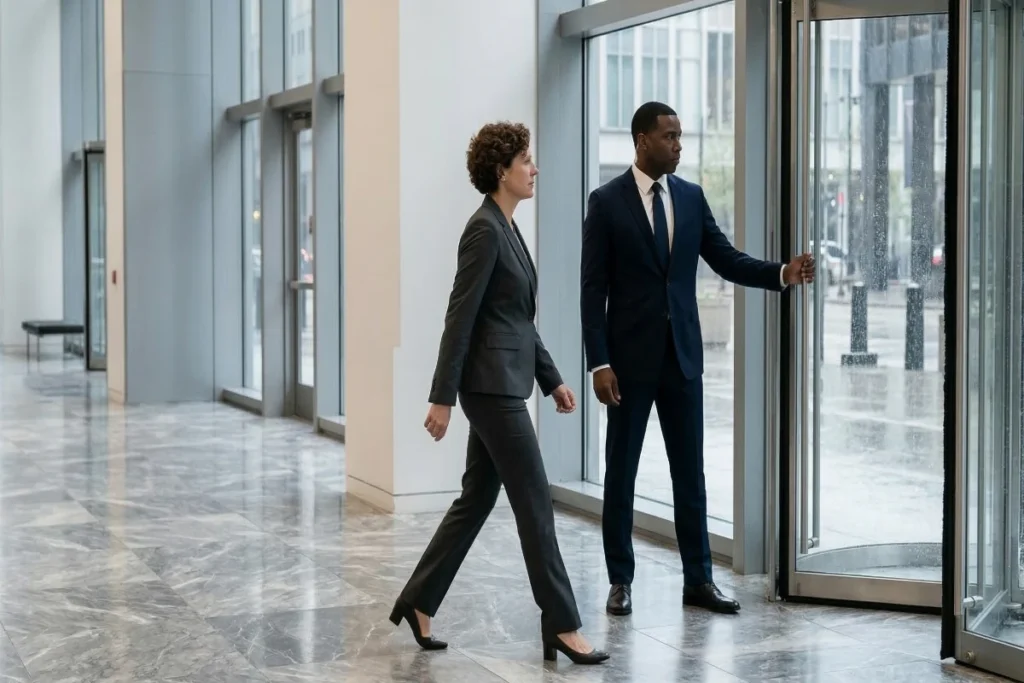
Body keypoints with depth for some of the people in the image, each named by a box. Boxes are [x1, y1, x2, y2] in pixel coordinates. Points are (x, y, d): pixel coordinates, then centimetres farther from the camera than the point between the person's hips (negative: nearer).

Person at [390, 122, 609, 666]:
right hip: (491, 383, -10)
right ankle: (562, 627, 3)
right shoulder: (485, 229, -15)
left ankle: (418, 602, 23)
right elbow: (460, 317, -17)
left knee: (477, 499, 14)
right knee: (535, 503, -4)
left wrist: (551, 378, 19)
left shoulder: (506, 227, 15)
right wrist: (442, 397, -18)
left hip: (504, 381, 10)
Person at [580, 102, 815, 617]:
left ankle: (698, 578, 17)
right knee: (621, 470, 5)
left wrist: (783, 273, -11)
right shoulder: (607, 202, -5)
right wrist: (600, 364, -12)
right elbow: (593, 289, -7)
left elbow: (727, 260, 7)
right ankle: (621, 580, 15)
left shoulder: (691, 197, 7)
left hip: (682, 354, 4)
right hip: (630, 358, -4)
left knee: (690, 470, 8)